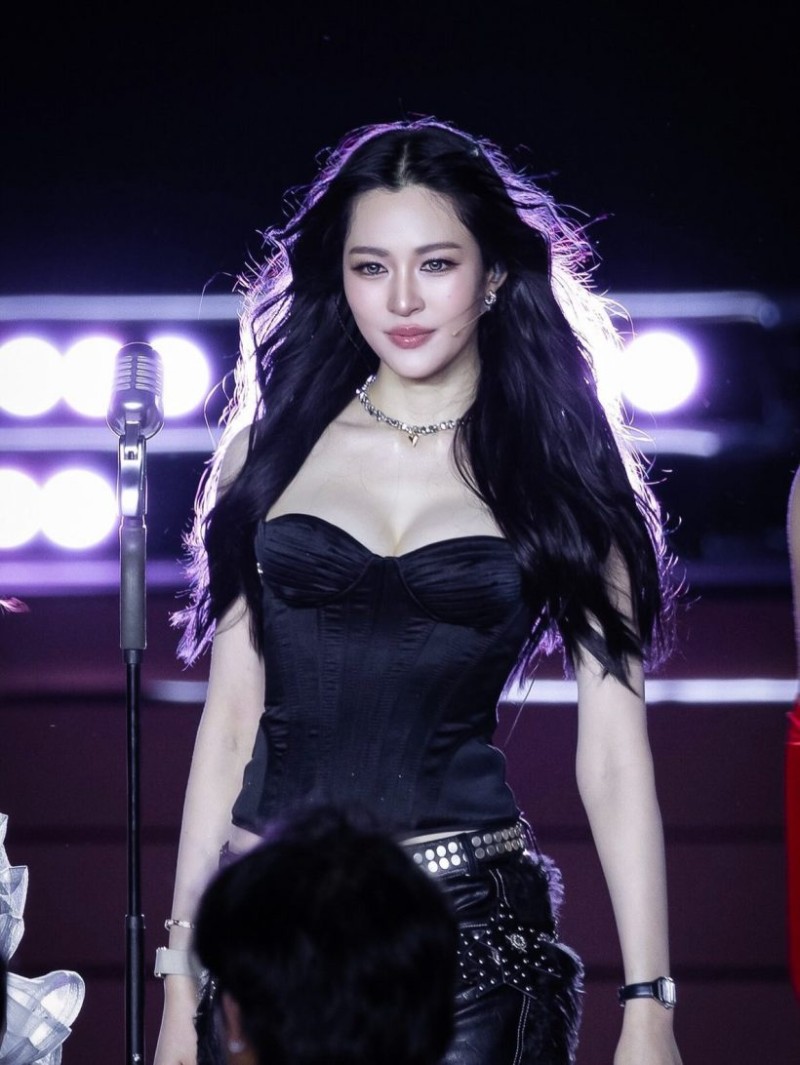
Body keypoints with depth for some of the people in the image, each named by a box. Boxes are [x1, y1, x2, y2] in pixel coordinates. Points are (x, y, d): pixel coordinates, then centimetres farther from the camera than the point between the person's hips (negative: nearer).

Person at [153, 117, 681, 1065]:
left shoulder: (560, 471, 3)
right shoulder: (273, 444, 7)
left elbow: (613, 754, -1)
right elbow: (231, 713, 8)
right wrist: (181, 972, 5)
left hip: (467, 921, -2)